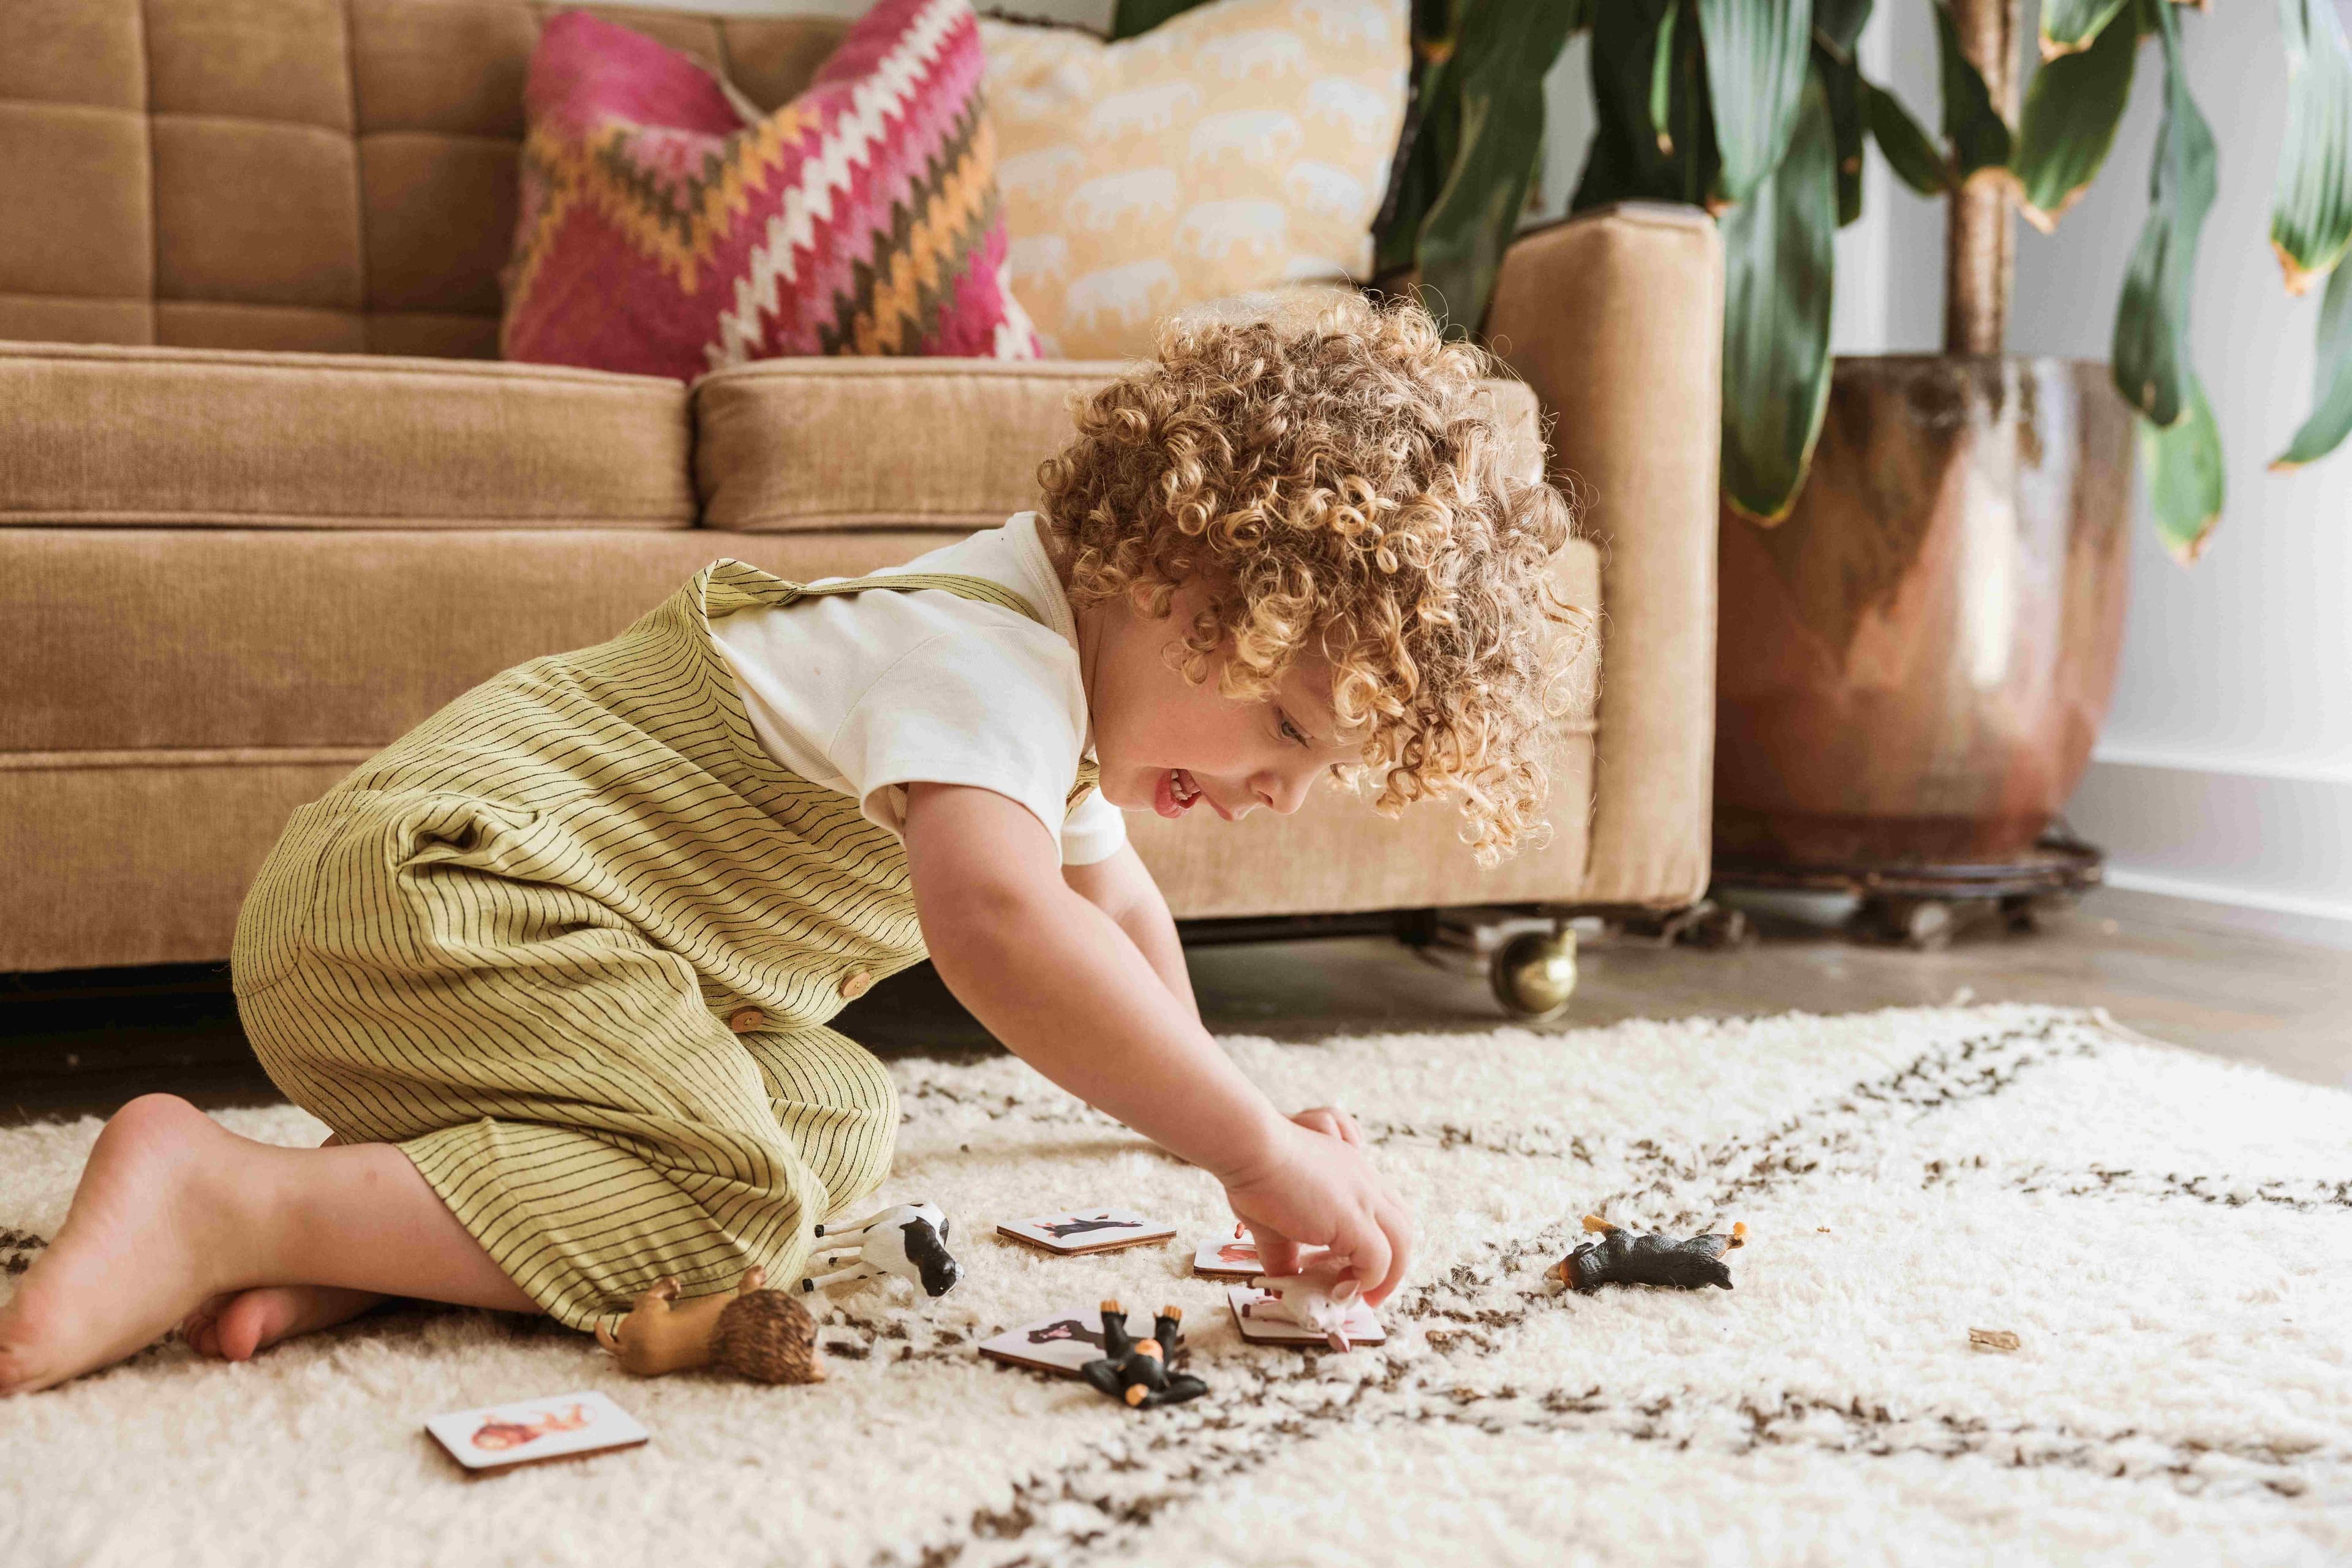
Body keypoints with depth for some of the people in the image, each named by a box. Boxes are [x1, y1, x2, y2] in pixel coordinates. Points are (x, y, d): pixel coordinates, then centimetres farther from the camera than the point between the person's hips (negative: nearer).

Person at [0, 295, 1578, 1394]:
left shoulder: (1059, 667, 12)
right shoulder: (989, 657, -21)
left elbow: (1124, 917, 28)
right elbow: (998, 924, -41)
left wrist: (1211, 1107, 21)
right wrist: (1259, 1147, -37)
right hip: (433, 889, -10)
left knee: (843, 1118, 5)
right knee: (724, 1206, -24)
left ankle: (394, 1224, -5)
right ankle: (227, 1201, -22)